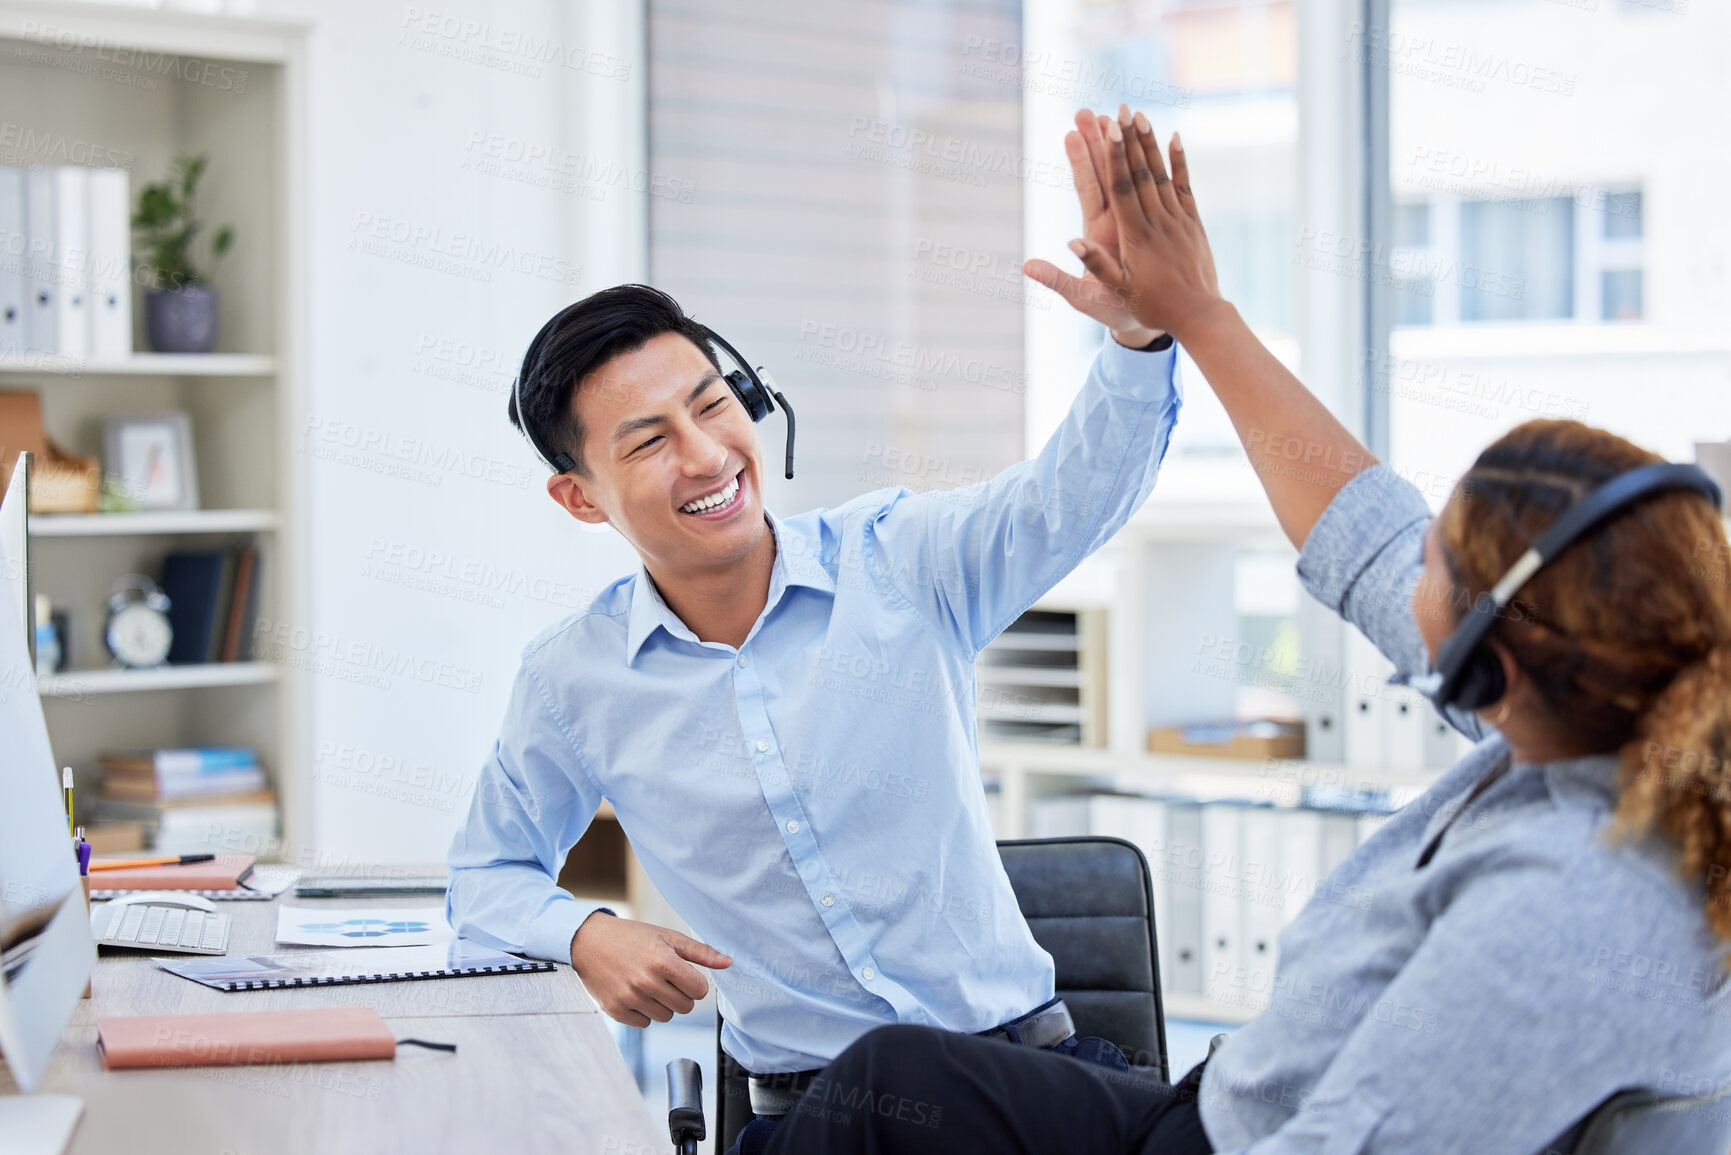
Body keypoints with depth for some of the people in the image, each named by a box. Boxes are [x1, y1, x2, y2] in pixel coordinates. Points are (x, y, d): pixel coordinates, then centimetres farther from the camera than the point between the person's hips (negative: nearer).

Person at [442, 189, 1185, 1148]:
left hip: (1020, 1058, -1)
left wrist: (1136, 325, -35)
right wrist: (584, 936, -7)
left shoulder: (897, 561, 1)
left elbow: (1080, 491, -14)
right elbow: (486, 878, 16)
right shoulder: (573, 681, 3)